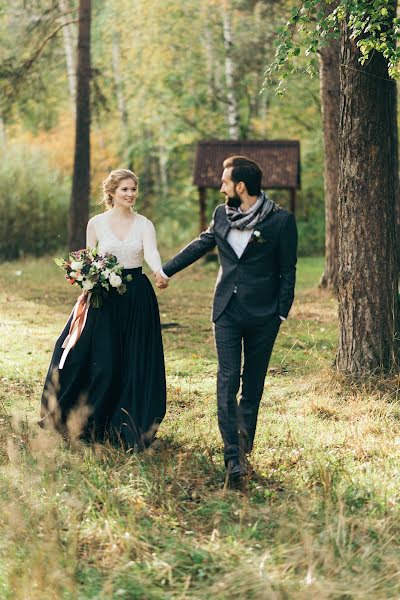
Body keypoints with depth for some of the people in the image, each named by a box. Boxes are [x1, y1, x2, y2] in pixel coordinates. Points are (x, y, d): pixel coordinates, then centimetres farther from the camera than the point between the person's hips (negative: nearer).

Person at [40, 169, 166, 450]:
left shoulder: (144, 224, 2)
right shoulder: (96, 223, 3)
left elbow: (152, 253, -16)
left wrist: (160, 273, -37)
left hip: (137, 298, 1)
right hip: (104, 298, 0)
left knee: (136, 363, 1)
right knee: (102, 363, -2)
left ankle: (132, 430, 12)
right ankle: (93, 424, 15)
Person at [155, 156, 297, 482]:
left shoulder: (281, 220, -7)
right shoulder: (222, 214, 7)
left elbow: (287, 269, -3)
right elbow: (201, 244, 23)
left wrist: (282, 313, -6)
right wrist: (167, 270, 28)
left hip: (263, 314, -3)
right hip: (227, 311, 3)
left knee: (253, 384, 6)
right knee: (227, 380, -8)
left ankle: (244, 446, 16)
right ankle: (233, 455, -11)